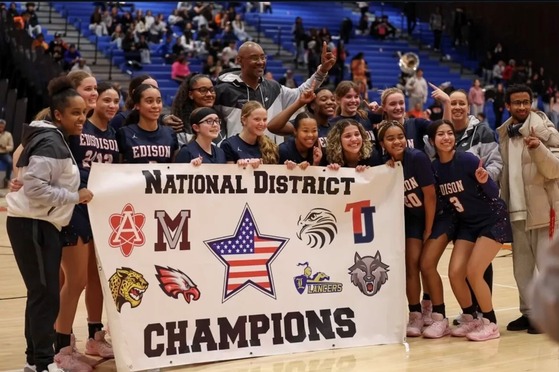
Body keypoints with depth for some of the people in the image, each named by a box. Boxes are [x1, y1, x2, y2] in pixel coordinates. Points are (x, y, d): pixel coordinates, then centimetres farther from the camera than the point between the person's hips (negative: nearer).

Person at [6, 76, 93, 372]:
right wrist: (74, 197, -18)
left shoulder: (55, 140, 15)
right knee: (46, 294, -7)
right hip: (32, 224, -10)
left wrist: (75, 195, 13)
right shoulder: (50, 143, -16)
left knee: (42, 293, 12)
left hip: (42, 223, 10)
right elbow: (34, 187, -24)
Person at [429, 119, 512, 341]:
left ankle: (490, 324, 4)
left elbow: (494, 193, -17)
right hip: (467, 224, 5)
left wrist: (484, 181, -35)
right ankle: (470, 318, 18)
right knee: (454, 273, -5)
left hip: (493, 221, -5)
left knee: (473, 272, -14)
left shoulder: (467, 160, -20)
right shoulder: (434, 168, -4)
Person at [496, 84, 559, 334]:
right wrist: (503, 204, 8)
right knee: (522, 267, 10)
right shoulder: (504, 134, 10)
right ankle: (528, 312, 20)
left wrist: (538, 149, -29)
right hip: (517, 210, 6)